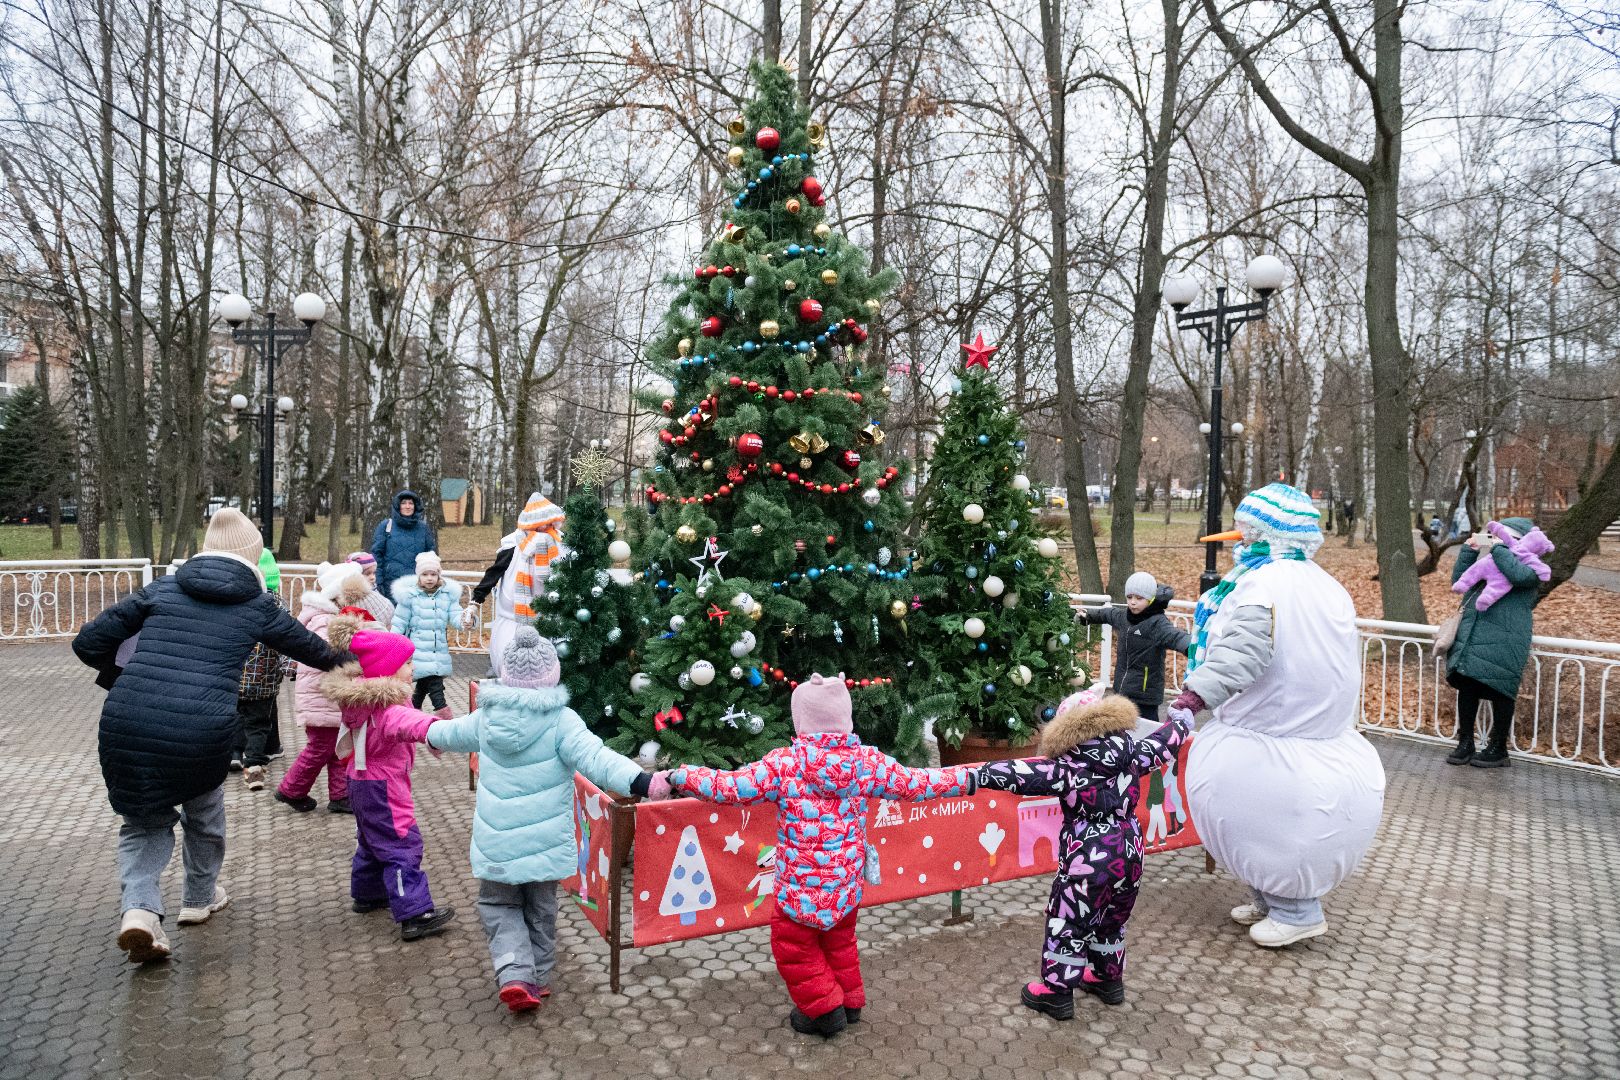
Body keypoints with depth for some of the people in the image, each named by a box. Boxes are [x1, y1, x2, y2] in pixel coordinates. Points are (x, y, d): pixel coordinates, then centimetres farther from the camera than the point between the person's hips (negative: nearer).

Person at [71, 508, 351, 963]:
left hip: (127, 725, 1)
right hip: (202, 732, -1)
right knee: (203, 810, 29)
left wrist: (118, 679, 28)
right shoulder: (257, 605, 8)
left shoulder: (162, 588, 12)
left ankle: (140, 908, 5)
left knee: (145, 816, 25)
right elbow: (311, 649, 23)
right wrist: (342, 658, 44)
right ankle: (200, 897, 46)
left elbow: (88, 642, 11)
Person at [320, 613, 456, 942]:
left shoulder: (360, 695, 1)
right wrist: (430, 729, -69)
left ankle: (367, 894, 42)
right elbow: (403, 721, -52)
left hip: (363, 780, 10)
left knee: (372, 840, 26)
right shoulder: (385, 705, -30)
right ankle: (415, 915, -10)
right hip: (383, 787, -10)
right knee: (402, 845, -9)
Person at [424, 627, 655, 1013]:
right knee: (540, 911, 18)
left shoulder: (486, 718, -2)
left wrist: (431, 733, 43)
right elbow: (595, 758, -30)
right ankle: (537, 981, 29)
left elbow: (451, 733, 20)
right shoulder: (561, 721, -17)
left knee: (498, 905, 20)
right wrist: (642, 781, -38)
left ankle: (514, 975, 3)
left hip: (496, 842, 2)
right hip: (543, 843, -2)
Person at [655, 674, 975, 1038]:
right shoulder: (868, 761, -7)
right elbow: (916, 784, 1)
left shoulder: (783, 763, -18)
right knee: (840, 941, 28)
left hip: (801, 884, -5)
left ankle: (823, 1010, 26)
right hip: (846, 884, 5)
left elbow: (730, 787, -17)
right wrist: (968, 778, 14)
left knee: (793, 946, 18)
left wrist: (676, 777, -7)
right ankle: (850, 1001, 40)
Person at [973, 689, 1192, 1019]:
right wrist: (1181, 722, 39)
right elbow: (1162, 745, 18)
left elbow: (1021, 774, -24)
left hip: (1089, 859, -6)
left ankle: (1056, 993, 16)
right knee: (1112, 920, 26)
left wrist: (978, 775, -23)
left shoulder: (1067, 768, -16)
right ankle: (1109, 979, 42)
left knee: (1067, 924, 8)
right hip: (1129, 853, 6)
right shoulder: (1132, 754, 0)